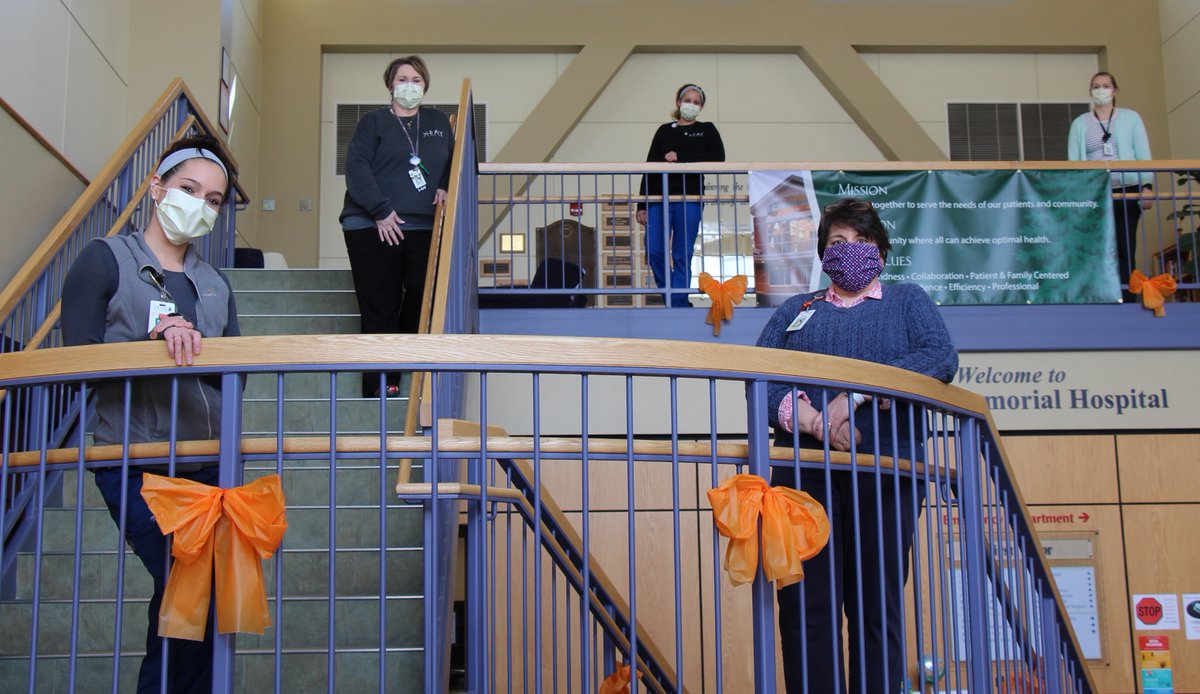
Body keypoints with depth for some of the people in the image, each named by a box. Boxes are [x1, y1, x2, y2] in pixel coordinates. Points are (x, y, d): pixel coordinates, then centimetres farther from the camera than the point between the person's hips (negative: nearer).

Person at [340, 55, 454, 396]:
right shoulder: (373, 121, 6)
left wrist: (444, 186, 2)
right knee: (379, 307, -5)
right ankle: (379, 385, -3)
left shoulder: (438, 122, 18)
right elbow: (356, 166, -5)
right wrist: (380, 210, -15)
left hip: (422, 228, 4)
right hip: (373, 227, -4)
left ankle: (403, 374, 9)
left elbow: (452, 160, 24)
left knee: (421, 302, -2)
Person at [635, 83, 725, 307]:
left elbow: (718, 157, -6)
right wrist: (642, 205, 4)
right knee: (654, 252, -8)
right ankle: (671, 296, 12)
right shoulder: (664, 131, 14)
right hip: (659, 199, 2)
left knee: (682, 257, -3)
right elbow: (650, 168, 11)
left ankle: (678, 305, 2)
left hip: (689, 199, -1)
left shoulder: (707, 130, 12)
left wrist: (680, 158, -11)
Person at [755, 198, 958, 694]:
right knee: (807, 610, -4)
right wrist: (814, 422, -15)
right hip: (806, 471, 1)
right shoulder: (795, 311, 21)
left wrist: (855, 396, -15)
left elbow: (941, 357, -4)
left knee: (878, 610, -1)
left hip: (885, 470, -1)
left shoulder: (906, 301, 18)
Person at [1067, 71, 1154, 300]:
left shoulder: (1130, 118, 11)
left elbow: (1144, 155, 5)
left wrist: (1147, 186, -8)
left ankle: (1127, 302, -2)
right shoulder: (1080, 124, 12)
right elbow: (1074, 161, 6)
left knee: (1125, 250, -4)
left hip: (1127, 193, 0)